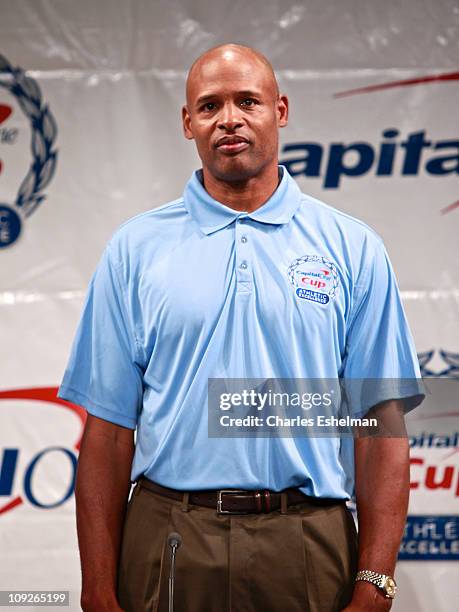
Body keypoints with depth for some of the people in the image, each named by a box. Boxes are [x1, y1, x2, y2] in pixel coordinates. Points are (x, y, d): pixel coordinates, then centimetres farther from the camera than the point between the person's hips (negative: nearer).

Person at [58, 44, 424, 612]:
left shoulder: (352, 249, 4)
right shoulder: (136, 249, 6)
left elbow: (379, 422, 1)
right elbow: (109, 430, 3)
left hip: (308, 549, 0)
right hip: (168, 548, 1)